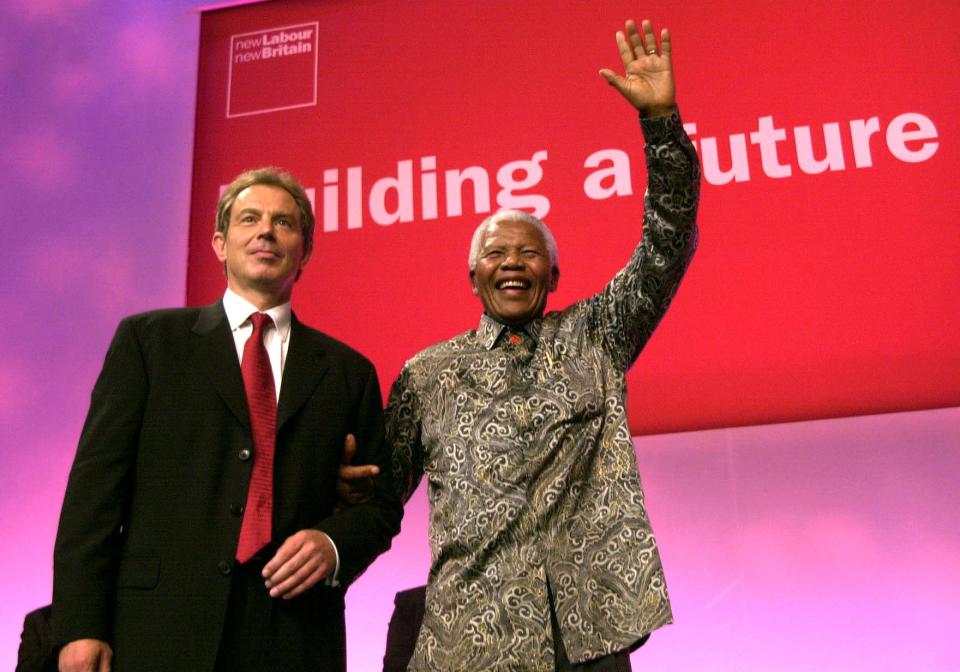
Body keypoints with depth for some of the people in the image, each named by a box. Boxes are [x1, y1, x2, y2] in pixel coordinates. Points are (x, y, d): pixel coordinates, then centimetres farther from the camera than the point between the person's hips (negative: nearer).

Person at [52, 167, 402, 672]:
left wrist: (334, 545, -8)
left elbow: (380, 502, 13)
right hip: (163, 631, -1)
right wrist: (80, 627, -7)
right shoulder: (148, 340, 6)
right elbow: (97, 483, 0)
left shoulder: (348, 371, 11)